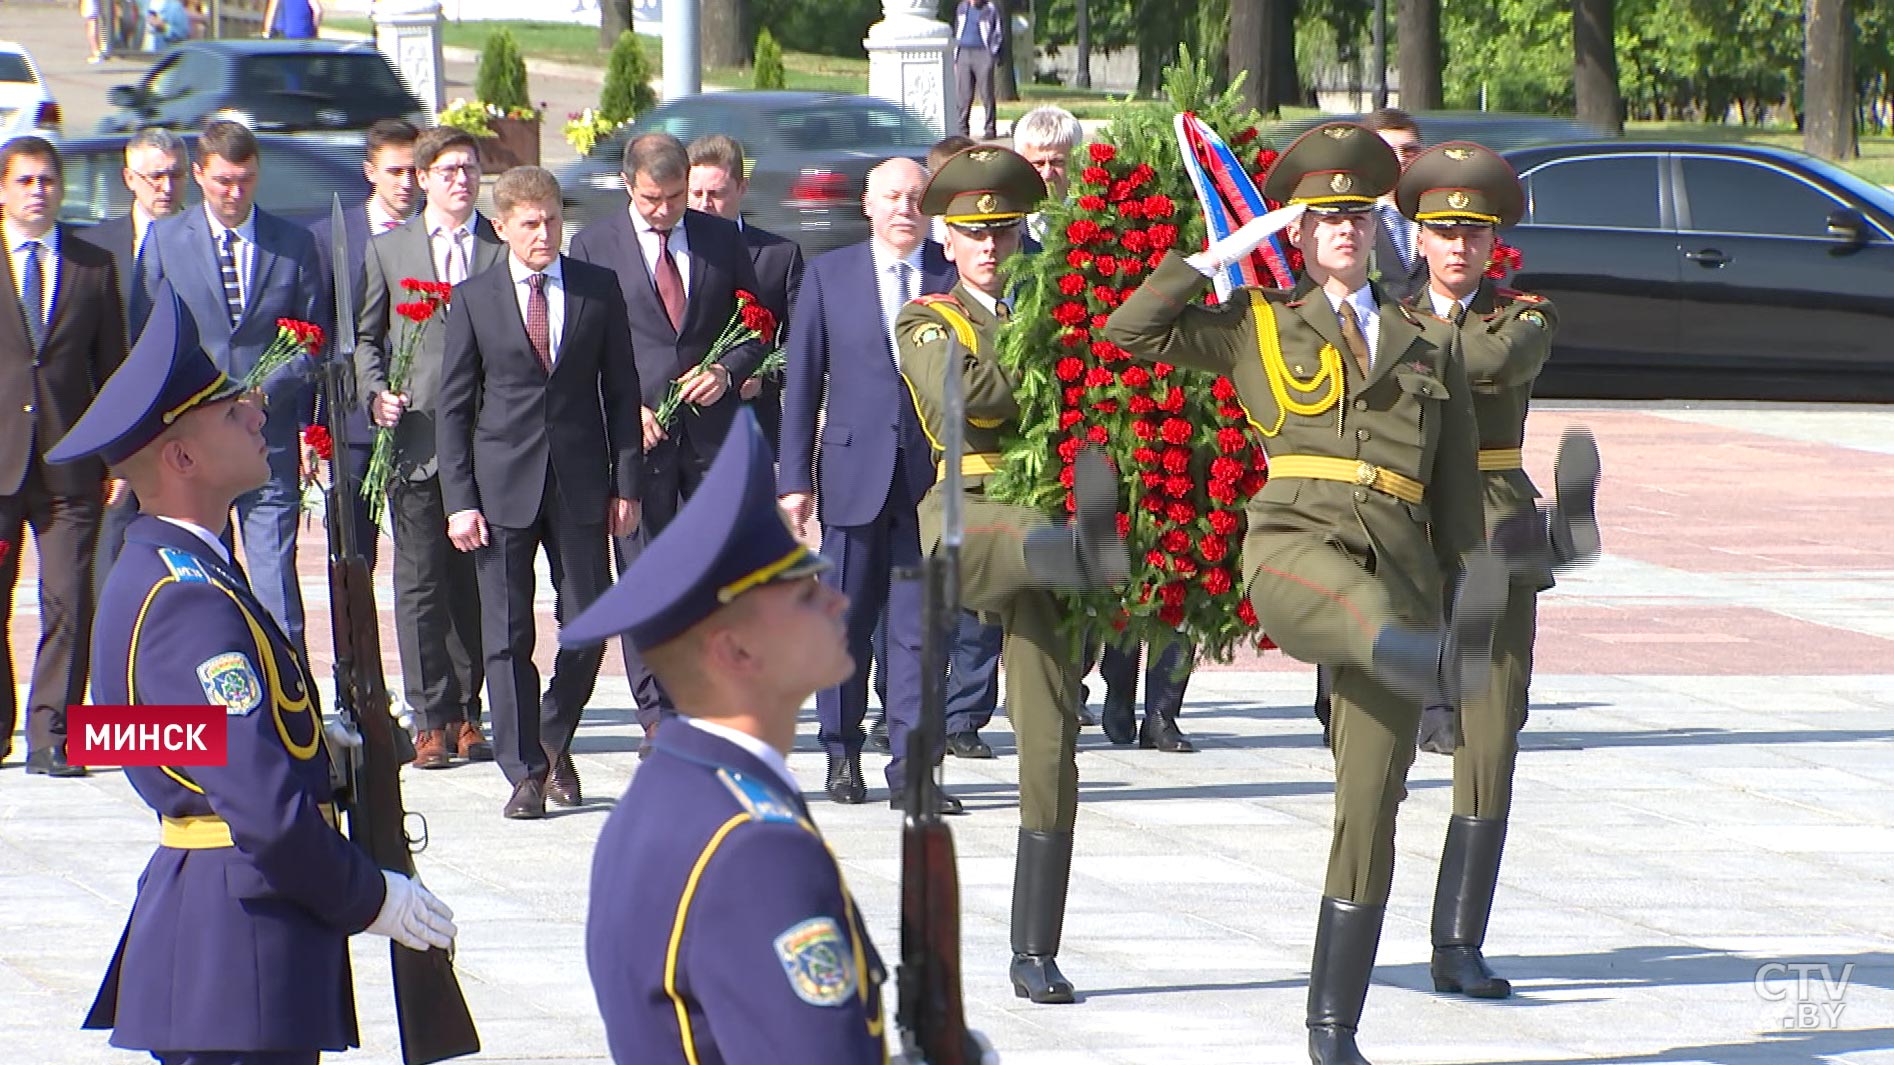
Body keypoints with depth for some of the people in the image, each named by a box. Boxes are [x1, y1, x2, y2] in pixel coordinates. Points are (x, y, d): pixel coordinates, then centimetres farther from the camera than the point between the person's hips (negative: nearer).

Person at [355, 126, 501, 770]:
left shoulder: (504, 249, 9)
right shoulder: (388, 249, 11)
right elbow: (364, 335, 15)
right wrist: (377, 393, -3)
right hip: (416, 436, 0)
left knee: (476, 584, 3)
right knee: (421, 584, -2)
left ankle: (467, 715, 11)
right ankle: (430, 722, 1)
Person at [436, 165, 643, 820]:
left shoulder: (598, 290, 5)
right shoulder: (473, 299, 2)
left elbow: (621, 390, 8)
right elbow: (452, 406, 2)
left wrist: (626, 484, 2)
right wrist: (459, 500, -5)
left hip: (580, 485, 1)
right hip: (503, 487, -1)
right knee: (507, 636, -2)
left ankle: (553, 743, 27)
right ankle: (525, 773, 5)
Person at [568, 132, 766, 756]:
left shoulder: (721, 239, 9)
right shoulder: (595, 247, 3)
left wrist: (728, 371, -6)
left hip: (712, 430, 2)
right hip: (635, 429, -2)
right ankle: (658, 718, 3)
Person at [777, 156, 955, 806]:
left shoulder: (954, 276, 6)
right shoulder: (829, 275, 7)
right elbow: (802, 382, 7)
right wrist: (795, 478, 1)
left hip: (932, 475, -1)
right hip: (855, 472, 1)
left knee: (920, 624, -3)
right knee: (846, 622, 6)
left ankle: (911, 765, -2)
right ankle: (842, 757, 19)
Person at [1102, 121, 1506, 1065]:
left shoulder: (1428, 344, 22)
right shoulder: (1259, 325, 18)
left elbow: (1457, 493, 20)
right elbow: (1130, 331, 8)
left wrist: (1466, 590, 13)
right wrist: (1222, 253, 8)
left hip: (1401, 557, 2)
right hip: (1293, 538, -2)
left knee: (1371, 802, -3)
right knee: (1359, 605, -42)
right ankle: (1444, 665, -78)